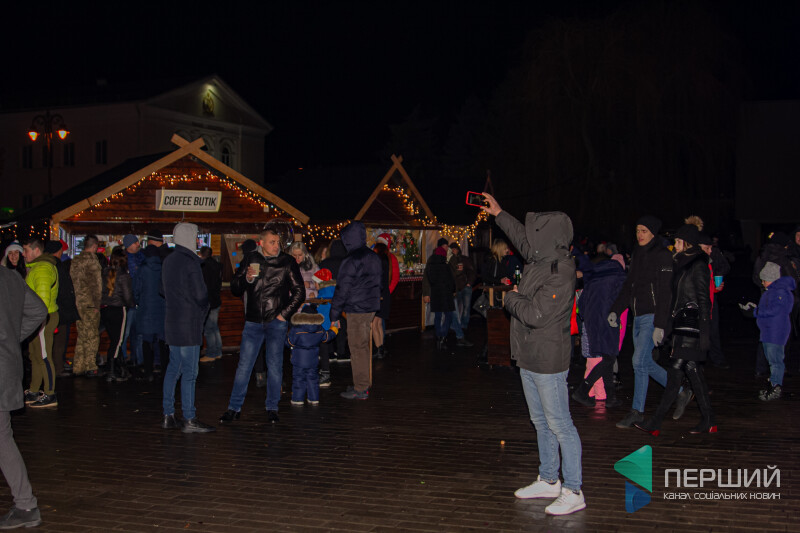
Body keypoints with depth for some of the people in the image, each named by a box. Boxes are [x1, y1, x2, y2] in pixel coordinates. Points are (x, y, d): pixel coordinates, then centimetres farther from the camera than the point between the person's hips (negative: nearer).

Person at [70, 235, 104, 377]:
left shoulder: (75, 260, 13)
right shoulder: (91, 259, -11)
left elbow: (72, 282, 15)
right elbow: (96, 283, -16)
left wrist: (74, 302, 17)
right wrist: (97, 304, -11)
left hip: (77, 303, 8)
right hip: (89, 304, -8)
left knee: (81, 335, 15)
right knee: (92, 336, -1)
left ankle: (78, 367, 17)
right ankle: (90, 367, -1)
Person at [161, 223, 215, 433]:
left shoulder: (168, 260, 11)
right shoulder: (190, 262, -15)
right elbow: (201, 295, -14)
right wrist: (202, 314, 3)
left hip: (172, 321, 9)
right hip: (189, 323, -9)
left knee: (173, 369, 13)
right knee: (189, 372, -5)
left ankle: (168, 416, 17)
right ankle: (189, 420, -1)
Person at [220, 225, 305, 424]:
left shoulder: (287, 262, 2)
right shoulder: (250, 259, 6)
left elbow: (299, 292, 5)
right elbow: (235, 288, 9)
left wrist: (285, 314, -1)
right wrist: (247, 278, -11)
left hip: (276, 322, -1)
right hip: (253, 321, 1)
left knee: (274, 366, 3)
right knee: (244, 366, 1)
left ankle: (272, 408, 15)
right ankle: (234, 408, 9)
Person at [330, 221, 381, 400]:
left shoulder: (352, 261, -16)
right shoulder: (373, 257, 11)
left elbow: (342, 289, -14)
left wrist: (334, 312, -7)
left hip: (356, 309, -9)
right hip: (371, 307, 9)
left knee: (357, 348, -3)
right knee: (363, 347, 17)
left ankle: (360, 389, 1)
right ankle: (364, 384, 25)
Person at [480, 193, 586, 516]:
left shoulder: (561, 274, -22)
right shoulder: (541, 261, 5)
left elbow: (535, 315, -26)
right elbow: (521, 238, 27)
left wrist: (512, 298, -8)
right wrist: (498, 214, 35)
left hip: (548, 362, -10)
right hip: (529, 359, 10)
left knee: (560, 425, -3)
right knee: (542, 423, 18)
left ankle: (573, 492, 4)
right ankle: (548, 481, 30)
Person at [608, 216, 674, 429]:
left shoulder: (662, 255, -10)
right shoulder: (638, 255, 15)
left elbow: (664, 293, -15)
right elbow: (628, 286, 19)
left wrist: (660, 325, -20)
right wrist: (615, 310, 10)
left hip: (652, 316, -8)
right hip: (638, 317, 8)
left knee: (639, 361, -11)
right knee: (646, 363, 10)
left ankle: (637, 411, 2)